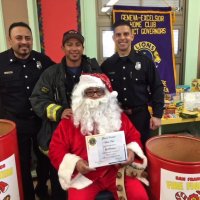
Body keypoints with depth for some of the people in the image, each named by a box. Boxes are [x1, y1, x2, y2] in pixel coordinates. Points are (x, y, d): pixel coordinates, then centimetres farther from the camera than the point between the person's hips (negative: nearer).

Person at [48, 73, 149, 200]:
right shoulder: (69, 122, 1)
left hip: (118, 171, 2)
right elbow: (56, 150, 0)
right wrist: (75, 163, -15)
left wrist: (131, 150, -7)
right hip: (84, 174, -1)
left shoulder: (119, 117, 8)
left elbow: (133, 136, 15)